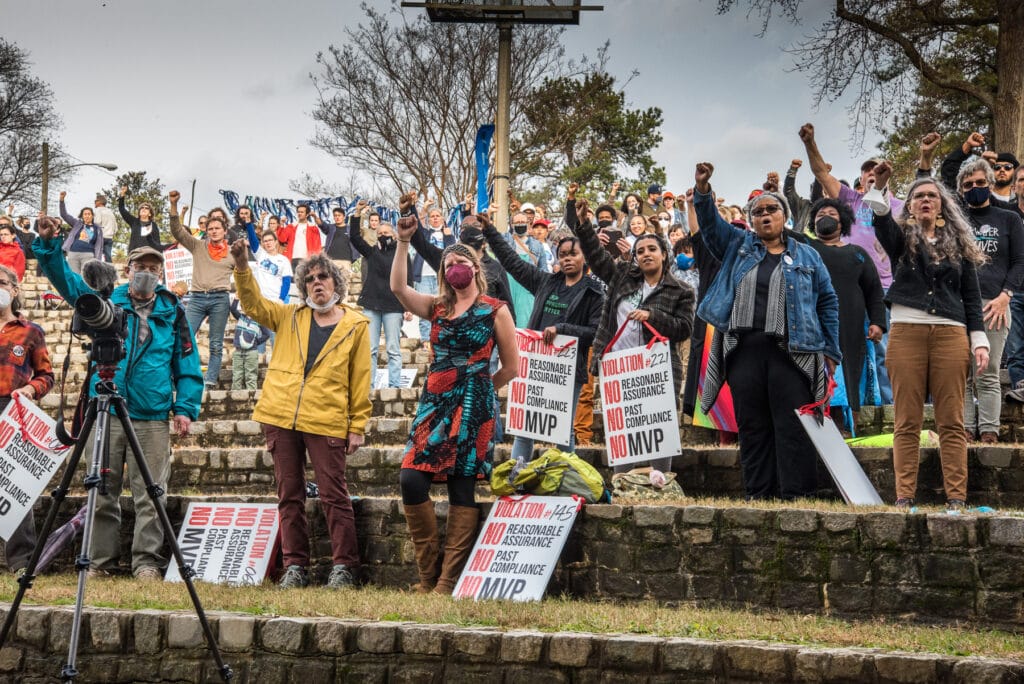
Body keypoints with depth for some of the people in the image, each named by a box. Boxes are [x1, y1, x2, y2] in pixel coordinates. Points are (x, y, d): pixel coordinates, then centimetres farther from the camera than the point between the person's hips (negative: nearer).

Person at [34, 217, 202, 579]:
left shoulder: (173, 313, 8)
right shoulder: (105, 303, 9)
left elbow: (187, 364, 7)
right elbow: (66, 279, 4)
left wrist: (185, 407, -3)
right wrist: (48, 244, -11)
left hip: (152, 419, -1)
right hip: (104, 414, 1)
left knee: (149, 495, -3)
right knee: (103, 493, 5)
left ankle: (147, 563, 1)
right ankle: (100, 561, 11)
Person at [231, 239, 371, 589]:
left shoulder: (355, 325, 4)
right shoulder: (289, 317, 14)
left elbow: (360, 379, 3)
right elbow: (253, 303, 4)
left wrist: (357, 426, -1)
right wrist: (243, 268, -13)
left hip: (326, 422, -3)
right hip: (281, 417, 4)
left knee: (333, 494, -3)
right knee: (289, 494, 6)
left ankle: (344, 566, 3)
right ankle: (295, 566, 12)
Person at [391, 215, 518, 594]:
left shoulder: (495, 311, 4)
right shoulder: (437, 308, 14)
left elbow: (510, 367, 7)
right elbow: (398, 286, -1)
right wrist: (403, 242, -5)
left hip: (473, 408, -4)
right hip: (434, 404, 4)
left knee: (462, 489, -3)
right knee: (411, 480, -10)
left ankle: (448, 581, -1)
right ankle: (429, 574, 2)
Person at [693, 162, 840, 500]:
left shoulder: (806, 256, 13)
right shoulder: (737, 245, 17)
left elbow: (828, 302, 12)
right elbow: (710, 222, 2)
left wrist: (831, 351, 5)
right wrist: (702, 191, -17)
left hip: (791, 352, -2)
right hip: (744, 351, 2)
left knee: (793, 428, -7)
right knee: (752, 428, 4)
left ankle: (796, 496, -7)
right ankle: (758, 496, 8)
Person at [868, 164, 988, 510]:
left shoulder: (959, 244, 16)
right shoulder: (903, 238, 12)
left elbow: (972, 297, 14)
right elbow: (882, 225, -12)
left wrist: (979, 340, 4)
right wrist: (878, 188, -28)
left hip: (950, 334, 1)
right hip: (906, 332, -1)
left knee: (951, 421, -2)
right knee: (907, 421, -3)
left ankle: (957, 498, -3)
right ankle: (904, 497, -3)